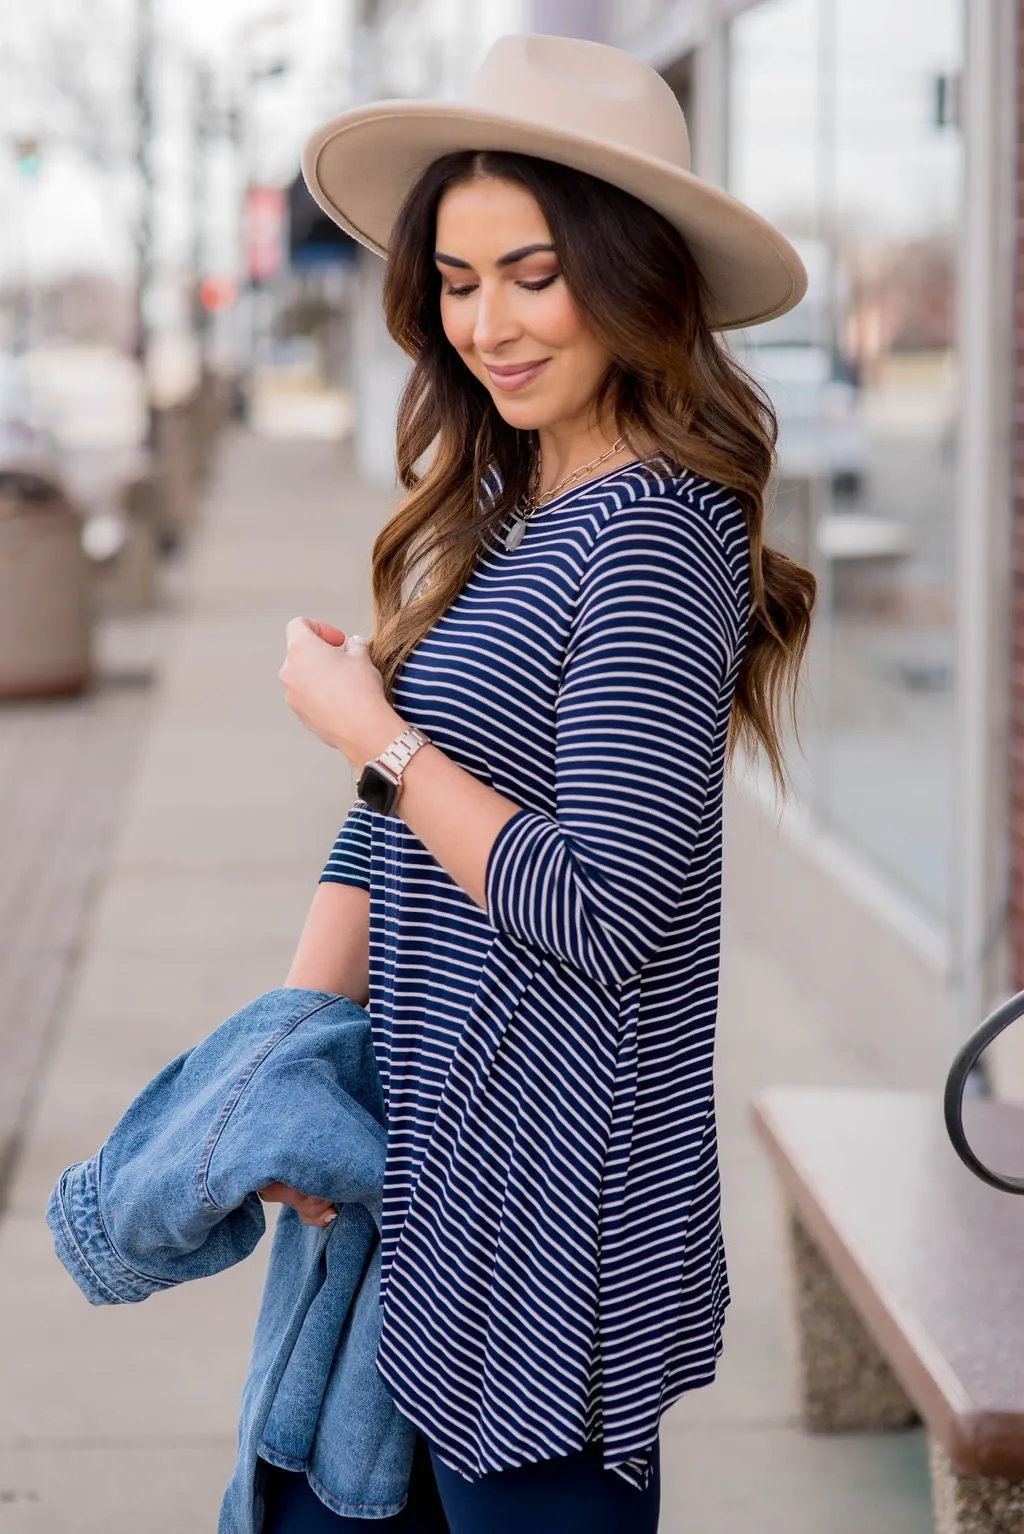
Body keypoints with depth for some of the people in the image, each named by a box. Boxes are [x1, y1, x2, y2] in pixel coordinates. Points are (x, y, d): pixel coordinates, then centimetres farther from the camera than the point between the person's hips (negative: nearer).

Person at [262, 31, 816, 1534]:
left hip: (545, 1209, -8)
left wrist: (370, 729, -13)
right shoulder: (500, 516, 9)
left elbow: (605, 915, -23)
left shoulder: (652, 540, -18)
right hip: (432, 1160, 8)